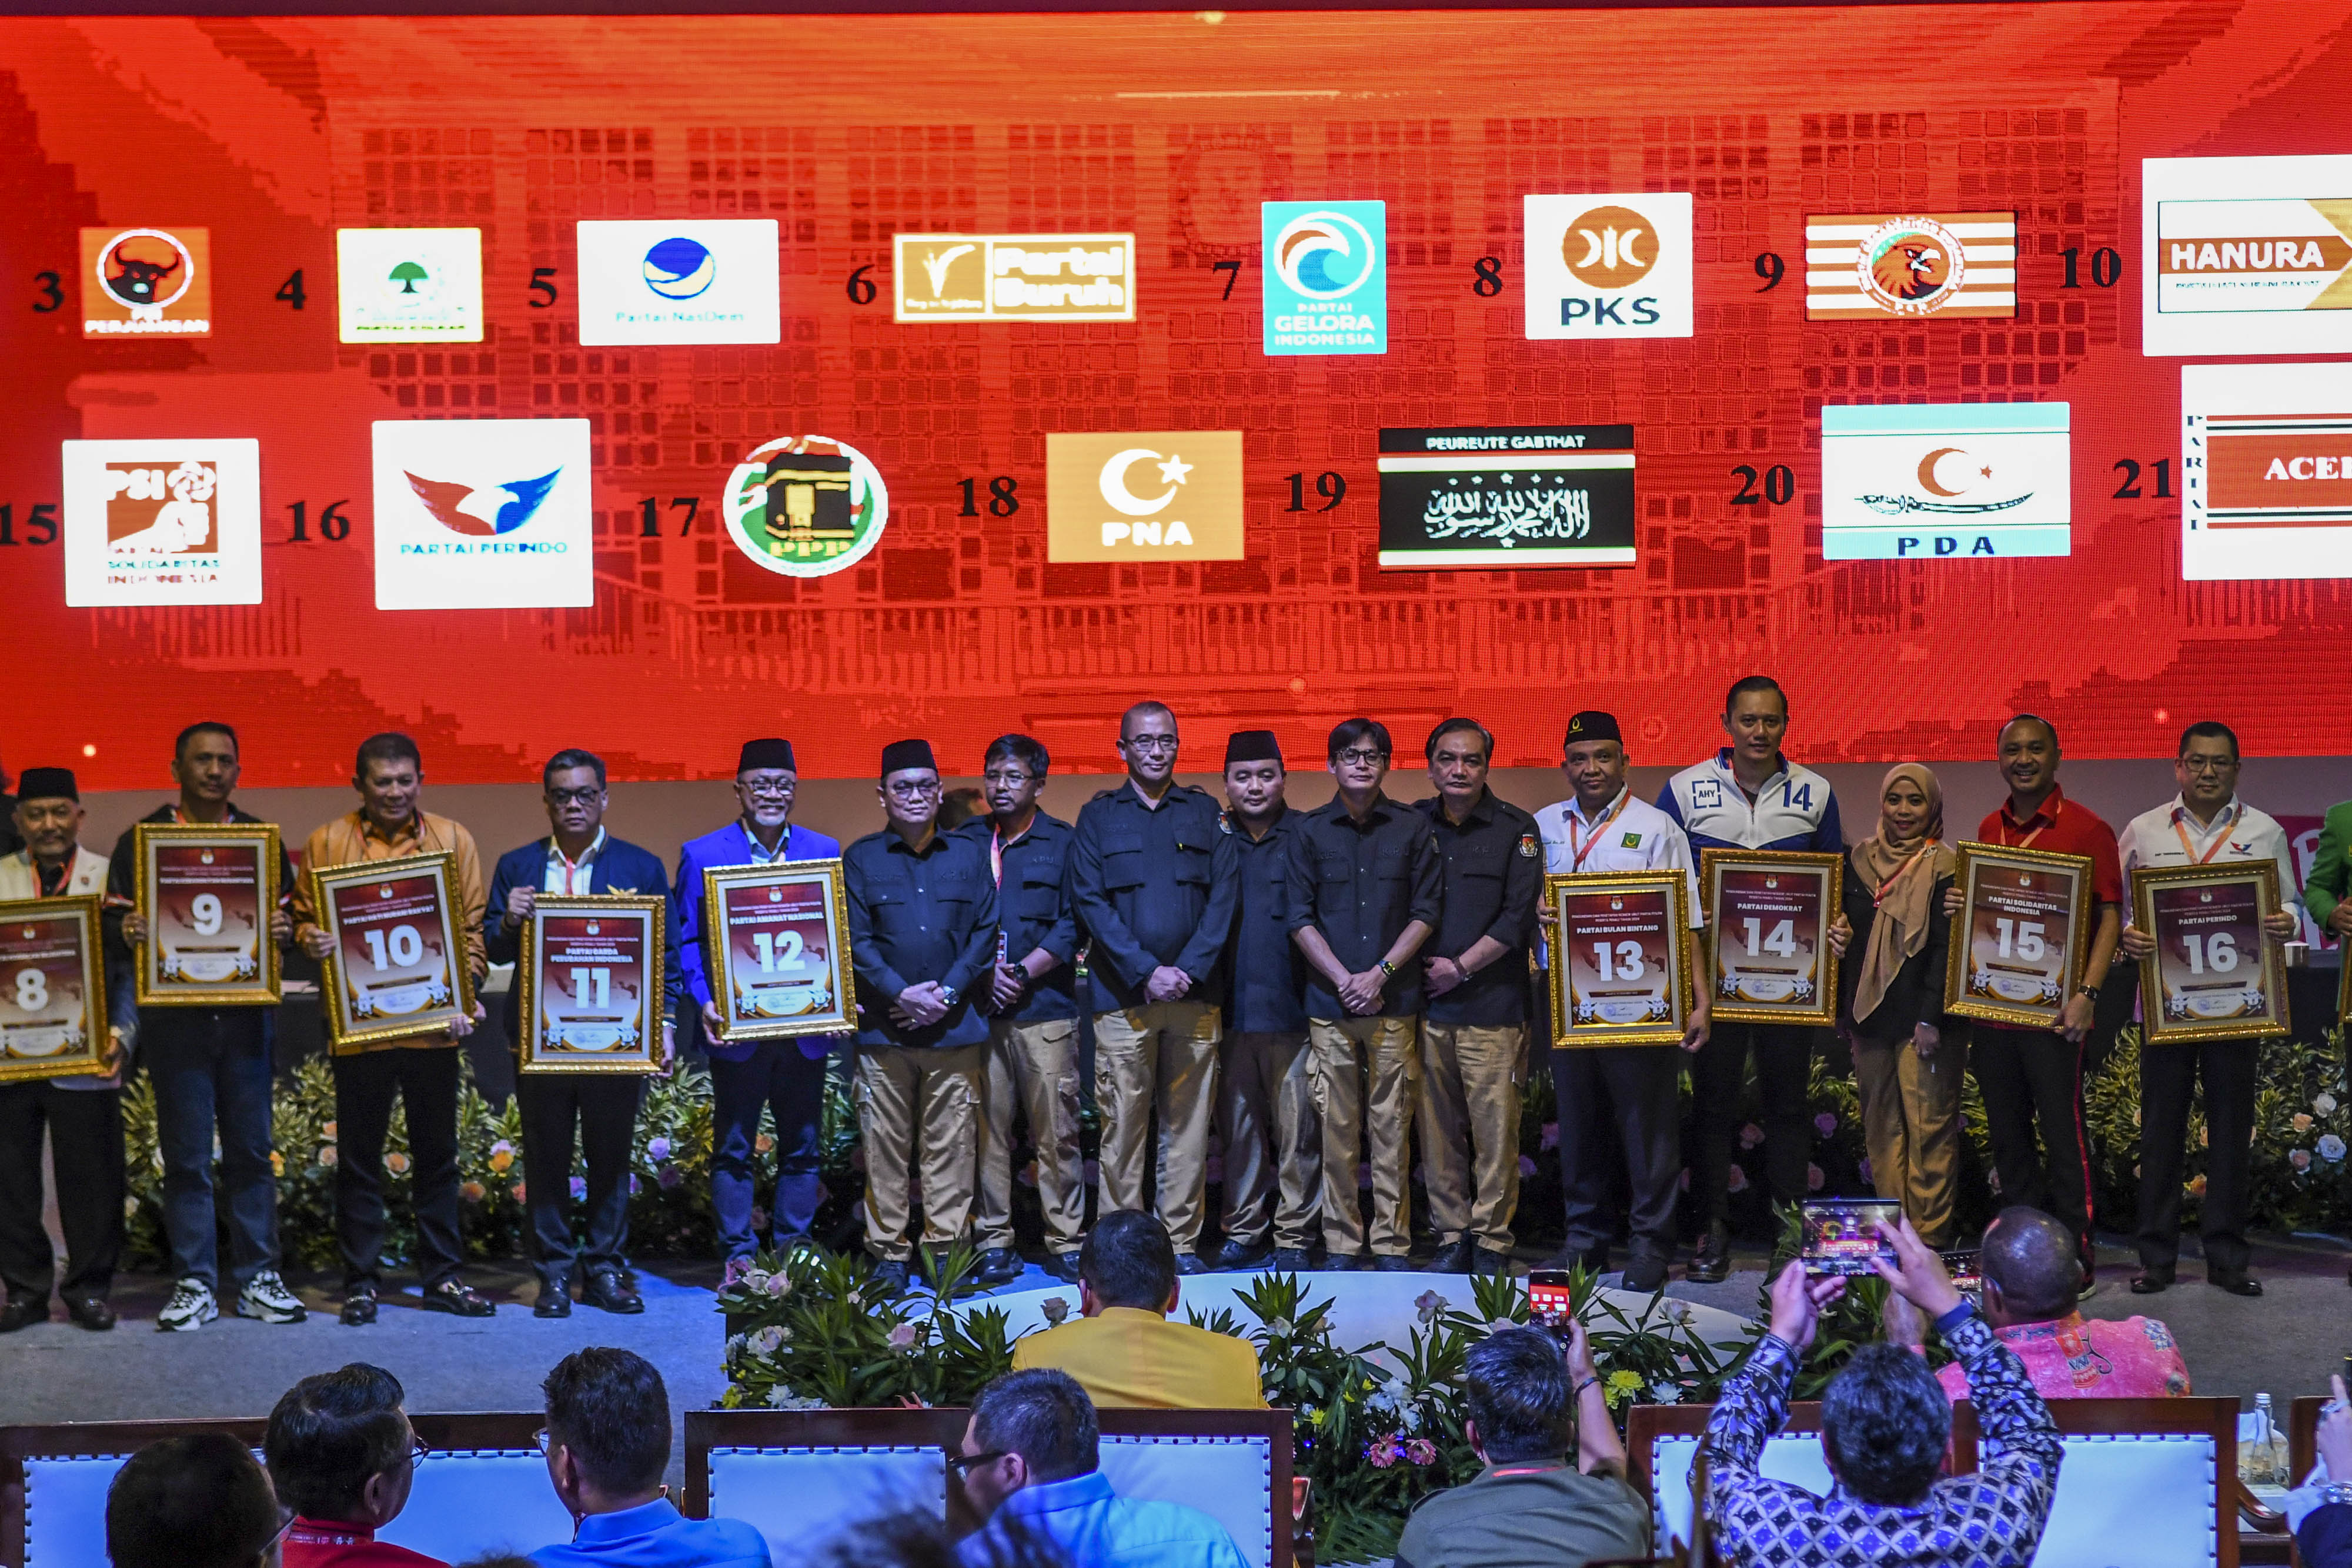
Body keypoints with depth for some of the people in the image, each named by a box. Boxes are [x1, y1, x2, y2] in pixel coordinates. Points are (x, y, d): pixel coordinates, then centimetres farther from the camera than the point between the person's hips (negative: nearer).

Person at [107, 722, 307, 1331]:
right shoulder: (140, 839, 6)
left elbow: (287, 917, 14)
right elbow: (116, 921, 6)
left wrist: (285, 931, -9)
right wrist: (127, 932, -17)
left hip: (246, 1017, 2)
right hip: (175, 1021, -2)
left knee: (251, 1149, 5)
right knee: (186, 1155, 1)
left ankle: (257, 1278, 12)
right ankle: (194, 1286, 7)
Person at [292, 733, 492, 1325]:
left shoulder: (454, 841, 6)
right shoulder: (327, 842, 3)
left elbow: (474, 926, 6)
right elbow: (303, 915, 6)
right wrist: (311, 940, -17)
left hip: (433, 1025, 1)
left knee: (438, 1154, 9)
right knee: (358, 1158, 6)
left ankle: (442, 1276, 18)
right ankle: (361, 1282, 14)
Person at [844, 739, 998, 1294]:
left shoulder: (969, 855, 11)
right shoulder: (861, 860, 7)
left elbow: (986, 932, 6)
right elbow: (855, 940, 0)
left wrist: (946, 991, -6)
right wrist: (902, 994, -11)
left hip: (954, 1024, 1)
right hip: (883, 1027, -1)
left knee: (952, 1143, 2)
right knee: (885, 1144, 1)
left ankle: (945, 1247, 11)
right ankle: (888, 1253, 9)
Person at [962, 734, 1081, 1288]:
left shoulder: (1063, 843, 7)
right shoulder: (964, 842, 13)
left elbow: (1072, 927, 0)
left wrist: (1021, 973, -8)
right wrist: (985, 973, -4)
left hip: (1045, 1008, -2)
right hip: (977, 1009, 2)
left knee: (1056, 1131, -2)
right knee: (987, 1129, 0)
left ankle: (1066, 1242, 4)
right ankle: (994, 1243, 7)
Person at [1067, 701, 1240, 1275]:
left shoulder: (1205, 814, 12)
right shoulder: (1098, 817, 8)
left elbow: (1224, 897, 4)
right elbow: (1090, 901, -1)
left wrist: (1189, 970, -9)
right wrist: (1146, 971, -11)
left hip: (1195, 993, 1)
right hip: (1123, 995, -1)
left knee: (1189, 1121, 3)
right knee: (1122, 1123, -2)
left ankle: (1182, 1242, 10)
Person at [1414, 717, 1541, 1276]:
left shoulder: (1516, 829, 4)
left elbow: (1520, 917, -2)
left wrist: (1461, 967, -6)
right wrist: (1415, 972, 3)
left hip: (1492, 1004, -3)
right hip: (1424, 1002, 3)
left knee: (1495, 1125, -5)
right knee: (1437, 1126, 3)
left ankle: (1492, 1240, 3)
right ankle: (1451, 1237, 11)